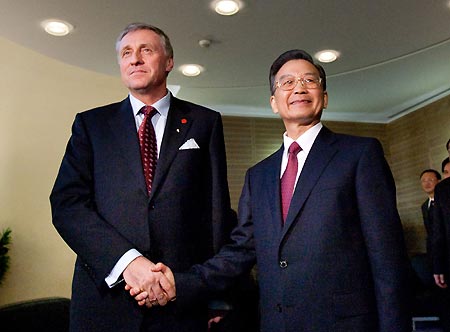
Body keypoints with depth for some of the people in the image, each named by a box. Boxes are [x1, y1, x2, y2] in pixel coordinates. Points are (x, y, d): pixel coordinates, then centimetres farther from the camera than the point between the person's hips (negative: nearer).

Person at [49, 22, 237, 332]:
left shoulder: (205, 122, 6)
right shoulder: (91, 123, 7)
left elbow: (217, 206, 2)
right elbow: (66, 203, -3)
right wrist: (127, 260, -16)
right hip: (107, 289, 1)